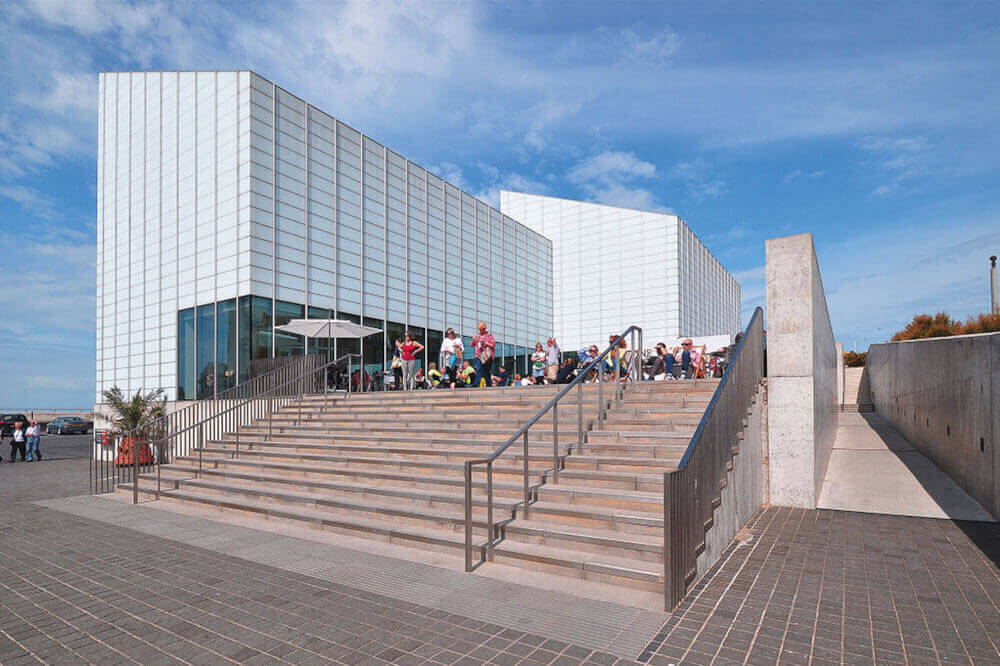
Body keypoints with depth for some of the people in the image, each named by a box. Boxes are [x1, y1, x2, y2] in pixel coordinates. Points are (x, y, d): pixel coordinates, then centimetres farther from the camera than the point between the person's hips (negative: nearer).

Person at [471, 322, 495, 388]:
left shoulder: (489, 335, 4)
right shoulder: (477, 335, 16)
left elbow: (493, 345, -3)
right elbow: (472, 345, 18)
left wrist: (484, 342, -13)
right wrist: (473, 340, -3)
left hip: (487, 356, -2)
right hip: (479, 355, 2)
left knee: (486, 371, 2)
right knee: (479, 369, -15)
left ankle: (488, 385, 11)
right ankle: (476, 384, -27)